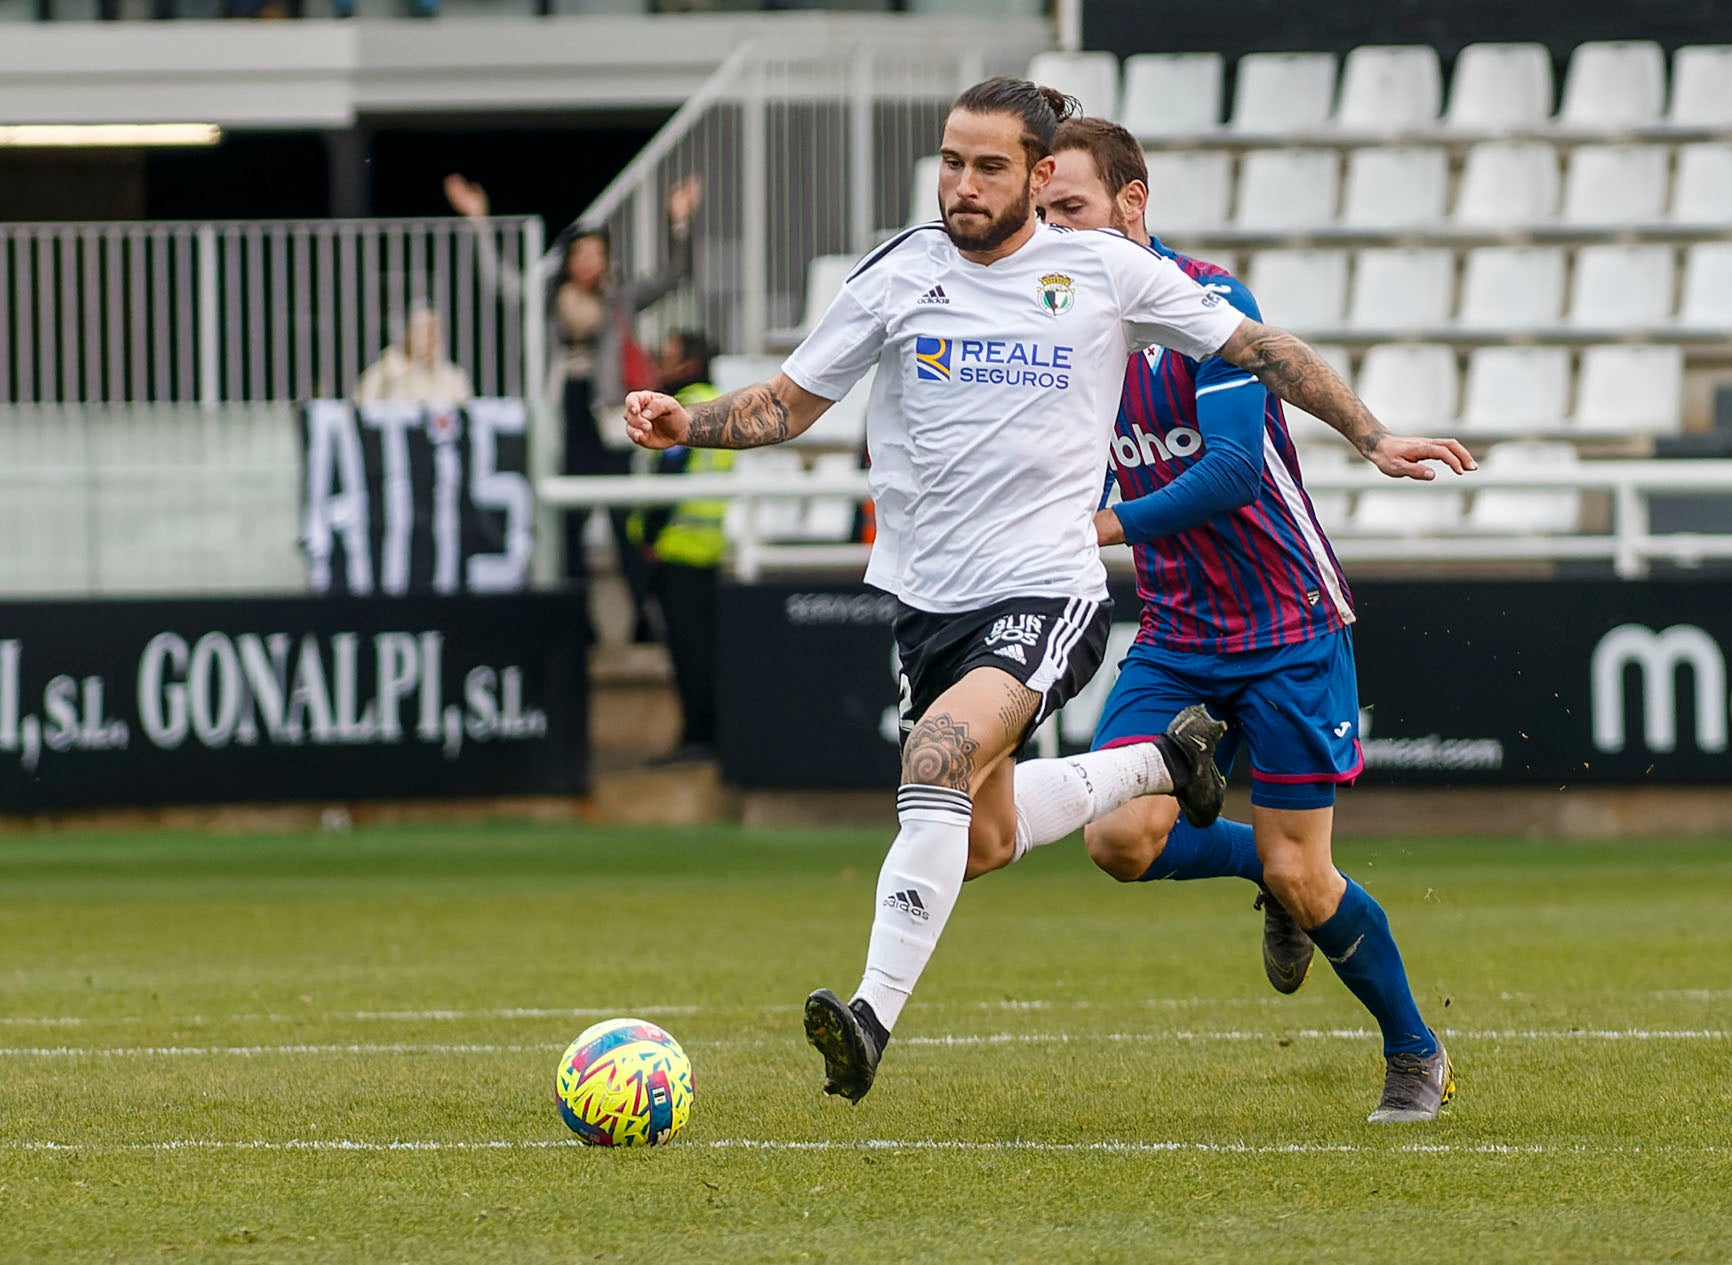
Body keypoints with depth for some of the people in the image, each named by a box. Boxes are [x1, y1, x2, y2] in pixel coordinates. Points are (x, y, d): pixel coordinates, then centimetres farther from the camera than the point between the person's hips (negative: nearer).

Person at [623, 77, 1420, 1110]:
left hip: (1048, 591, -5)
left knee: (942, 753, -29)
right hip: (930, 596, 5)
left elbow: (1257, 349, 7)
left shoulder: (1106, 273, -3)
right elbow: (789, 404, 8)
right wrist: (686, 425, -10)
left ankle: (875, 1016, -30)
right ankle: (1164, 762, 42)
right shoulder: (899, 277, 1)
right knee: (981, 837, 13)